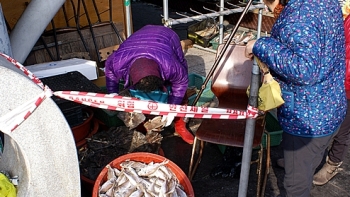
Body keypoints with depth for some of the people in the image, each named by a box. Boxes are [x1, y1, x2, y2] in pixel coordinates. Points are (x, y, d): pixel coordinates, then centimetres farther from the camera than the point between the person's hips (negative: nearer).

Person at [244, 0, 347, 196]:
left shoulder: (298, 17, -27)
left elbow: (305, 70, -39)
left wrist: (261, 46, -30)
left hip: (307, 118, -9)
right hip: (329, 110, 9)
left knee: (297, 180, 14)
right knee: (307, 169, 30)